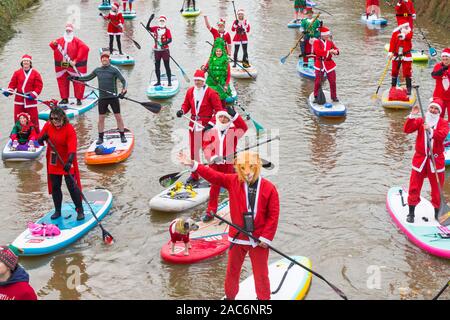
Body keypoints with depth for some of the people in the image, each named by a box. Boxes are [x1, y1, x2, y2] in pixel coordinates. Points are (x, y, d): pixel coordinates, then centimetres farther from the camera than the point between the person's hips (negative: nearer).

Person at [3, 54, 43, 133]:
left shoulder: (35, 73, -1)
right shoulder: (17, 73, 6)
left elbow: (39, 85, -4)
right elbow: (12, 84, 8)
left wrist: (33, 95, -14)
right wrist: (9, 91, -9)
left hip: (31, 99, -2)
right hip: (19, 99, 3)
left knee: (33, 118, 0)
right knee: (18, 119, 6)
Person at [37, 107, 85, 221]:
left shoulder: (69, 129, -18)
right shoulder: (48, 126, -2)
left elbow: (72, 147, -28)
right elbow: (39, 141, 5)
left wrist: (69, 162, -40)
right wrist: (43, 138, -19)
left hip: (67, 162, -5)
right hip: (53, 162, 5)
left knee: (72, 186, -5)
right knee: (55, 187, 11)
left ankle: (80, 210, 7)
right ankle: (57, 211, 24)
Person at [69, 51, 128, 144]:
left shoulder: (114, 69, -4)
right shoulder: (97, 70, 9)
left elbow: (124, 81, -9)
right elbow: (88, 78, 24)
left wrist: (123, 90, -27)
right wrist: (76, 78, 14)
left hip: (113, 97, -3)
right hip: (102, 98, 3)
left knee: (118, 117, 0)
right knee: (101, 118, 5)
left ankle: (122, 136, 11)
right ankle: (100, 137, 15)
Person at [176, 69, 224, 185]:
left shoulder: (211, 93, -12)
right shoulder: (190, 91, 4)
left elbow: (219, 110, -11)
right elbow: (186, 104, 17)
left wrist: (211, 123, -20)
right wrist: (182, 111, -6)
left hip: (206, 125, -6)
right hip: (193, 124, 6)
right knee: (193, 150, 12)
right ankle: (194, 175, 25)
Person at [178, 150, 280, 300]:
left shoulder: (269, 188, -10)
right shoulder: (232, 181, -3)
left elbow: (273, 215, -9)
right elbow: (213, 175, -9)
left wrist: (266, 238, -11)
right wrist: (192, 164, -21)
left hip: (259, 240, -2)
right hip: (237, 237, 2)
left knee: (261, 274, 8)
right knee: (232, 271, 15)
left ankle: (264, 298, 27)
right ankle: (230, 296, 35)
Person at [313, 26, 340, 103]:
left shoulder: (330, 42, 10)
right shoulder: (316, 42, -4)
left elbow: (335, 49, 1)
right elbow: (317, 51, -19)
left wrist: (335, 51, -25)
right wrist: (328, 51, -22)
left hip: (329, 64, 3)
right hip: (319, 65, -3)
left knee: (332, 81, 2)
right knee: (318, 81, -2)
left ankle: (334, 97, 14)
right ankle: (316, 97, 10)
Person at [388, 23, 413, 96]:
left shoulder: (409, 32, -4)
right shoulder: (395, 32, -4)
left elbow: (409, 37, -27)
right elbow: (392, 42, -9)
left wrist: (403, 36, -48)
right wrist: (391, 52, -18)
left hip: (406, 55, -1)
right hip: (396, 55, 1)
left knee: (407, 71, -3)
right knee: (394, 71, 9)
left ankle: (409, 88, 5)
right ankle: (393, 86, 24)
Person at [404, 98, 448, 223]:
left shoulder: (443, 123, 0)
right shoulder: (420, 121, 3)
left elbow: (442, 135, -21)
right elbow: (406, 130, -11)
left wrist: (430, 130, -38)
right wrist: (412, 116, -22)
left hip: (436, 160, 0)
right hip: (420, 159, 1)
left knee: (437, 189, 8)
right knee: (414, 188, 3)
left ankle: (437, 215, 21)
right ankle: (411, 214, 16)